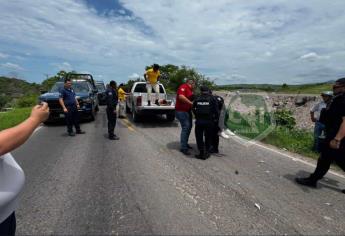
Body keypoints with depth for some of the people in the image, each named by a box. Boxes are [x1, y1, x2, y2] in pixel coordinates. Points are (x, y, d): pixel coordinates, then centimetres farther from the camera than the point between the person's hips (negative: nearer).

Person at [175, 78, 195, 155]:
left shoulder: (190, 89, 17)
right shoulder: (183, 87, -15)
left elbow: (191, 99, 26)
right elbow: (181, 97, -32)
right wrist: (191, 103, -29)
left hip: (187, 111, 11)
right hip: (181, 111, -11)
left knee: (189, 127, 18)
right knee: (185, 127, -14)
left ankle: (185, 143, 31)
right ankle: (183, 147, -9)